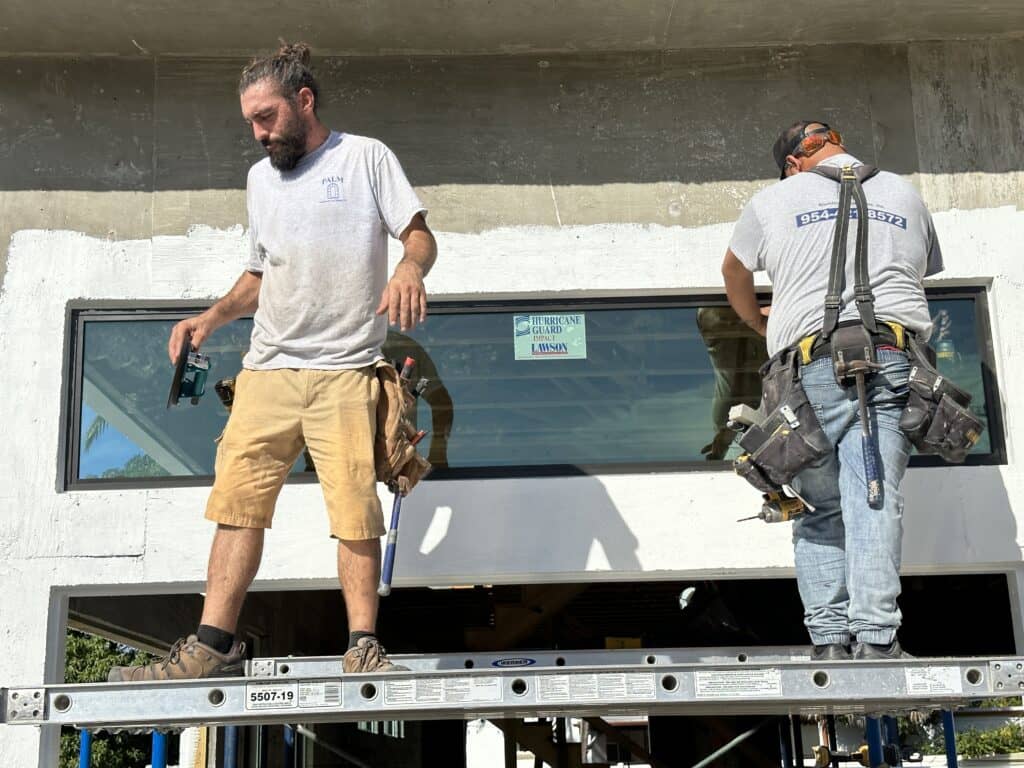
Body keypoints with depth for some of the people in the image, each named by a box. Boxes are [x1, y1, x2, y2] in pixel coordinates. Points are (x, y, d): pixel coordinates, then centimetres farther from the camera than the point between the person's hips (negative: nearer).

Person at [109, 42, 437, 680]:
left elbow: (420, 236, 0)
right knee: (239, 501, -2)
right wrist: (212, 318, 13)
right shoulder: (261, 178, 23)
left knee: (355, 509, -10)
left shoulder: (366, 157, 6)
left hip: (345, 371, -5)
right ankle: (214, 644, 1)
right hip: (267, 369, 5)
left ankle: (364, 647, -2)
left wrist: (410, 269, -22)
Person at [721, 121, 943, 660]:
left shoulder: (775, 199, 14)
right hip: (892, 358, 1)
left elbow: (734, 271, 29)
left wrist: (754, 320, 48)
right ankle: (875, 636, -17)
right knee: (874, 501, -7)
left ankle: (829, 638, 0)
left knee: (819, 513, 6)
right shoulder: (905, 195, 21)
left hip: (812, 367, -1)